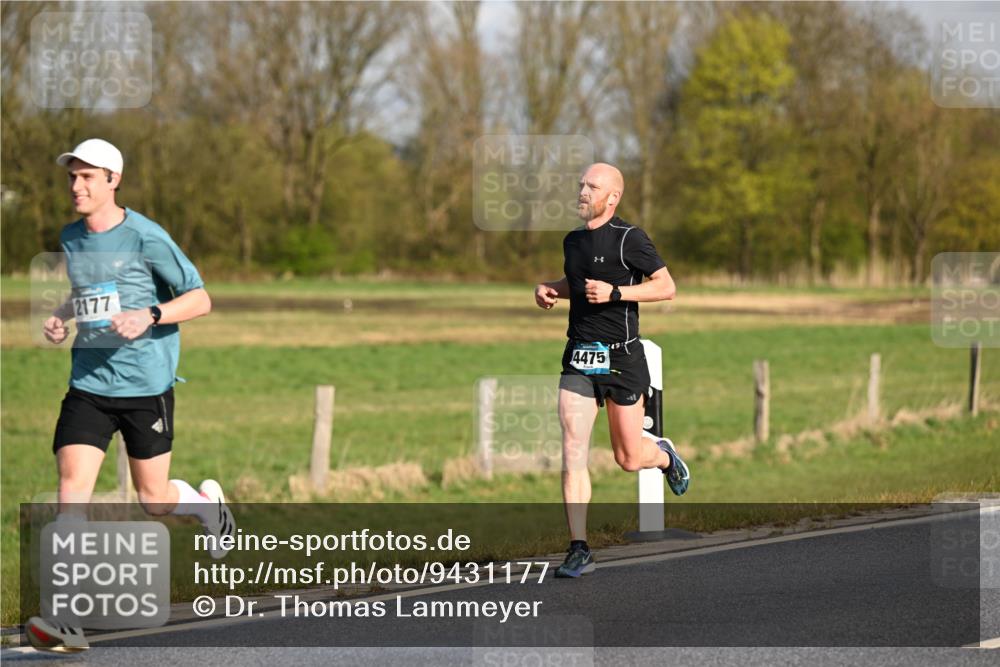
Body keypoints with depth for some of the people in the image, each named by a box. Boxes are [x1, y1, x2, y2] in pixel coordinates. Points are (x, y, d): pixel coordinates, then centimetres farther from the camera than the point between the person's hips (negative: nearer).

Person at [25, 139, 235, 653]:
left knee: (152, 499, 4)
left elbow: (200, 300, -8)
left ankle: (207, 505, 42)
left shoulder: (145, 238, -10)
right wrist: (60, 316, 7)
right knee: (71, 483, -13)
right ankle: (66, 620, -18)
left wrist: (149, 316, -24)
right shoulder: (71, 238, 9)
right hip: (88, 384, 4)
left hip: (146, 384, -4)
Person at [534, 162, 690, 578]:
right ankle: (579, 550, -9)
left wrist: (615, 292, -19)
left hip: (621, 358, -5)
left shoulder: (629, 239, -9)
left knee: (629, 459, 5)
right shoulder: (572, 241, 11)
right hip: (578, 359, 5)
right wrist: (550, 289, 9)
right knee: (573, 453, -10)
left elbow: (667, 286, -9)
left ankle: (664, 455, 42)